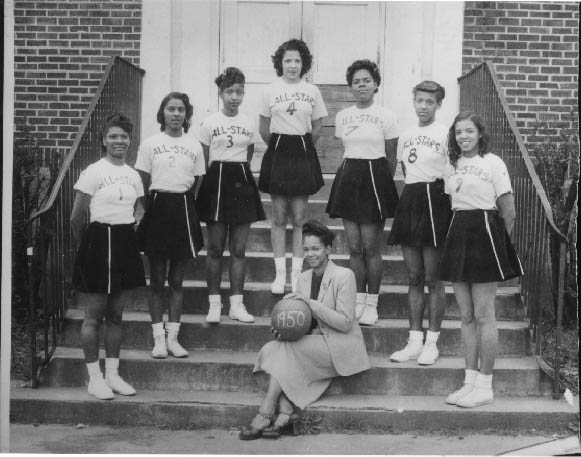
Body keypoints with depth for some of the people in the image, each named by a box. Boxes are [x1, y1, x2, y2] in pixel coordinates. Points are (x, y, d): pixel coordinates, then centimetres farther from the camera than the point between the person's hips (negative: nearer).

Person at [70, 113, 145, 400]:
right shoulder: (93, 172, -8)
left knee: (115, 315, 12)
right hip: (99, 242, -5)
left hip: (126, 244, 6)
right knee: (94, 316, 1)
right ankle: (94, 378, 8)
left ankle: (112, 374, 20)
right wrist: (86, 246, 4)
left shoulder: (133, 175, 9)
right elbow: (76, 218, -5)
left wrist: (131, 235, 8)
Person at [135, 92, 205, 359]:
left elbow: (195, 185, 10)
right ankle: (158, 339, 9)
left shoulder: (194, 146, 6)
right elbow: (143, 185, 2)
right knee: (157, 280, 3)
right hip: (158, 207, -2)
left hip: (183, 209, 2)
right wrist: (151, 208, -5)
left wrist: (184, 206, 0)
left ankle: (173, 337, 13)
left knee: (177, 280, 7)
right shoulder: (150, 144, 0)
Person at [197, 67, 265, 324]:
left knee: (239, 249, 4)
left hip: (241, 181, 2)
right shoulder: (209, 123, 0)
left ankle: (236, 304, 10)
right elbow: (204, 160, 5)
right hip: (217, 180, -2)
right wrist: (215, 178, 0)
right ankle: (214, 303, 7)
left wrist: (240, 173, 9)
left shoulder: (249, 123, 7)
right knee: (215, 248, 1)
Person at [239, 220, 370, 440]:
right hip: (316, 343, 6)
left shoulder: (344, 276, -10)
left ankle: (265, 415, -21)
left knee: (286, 350, -24)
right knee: (272, 348, -19)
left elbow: (345, 323, -15)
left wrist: (311, 303, -21)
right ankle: (285, 412, -29)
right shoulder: (304, 277, 10)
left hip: (340, 347, -6)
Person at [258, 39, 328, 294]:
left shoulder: (312, 91, 3)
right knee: (279, 217, 2)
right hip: (278, 153, 0)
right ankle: (280, 274, 8)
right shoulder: (271, 91, 3)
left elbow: (317, 129, 10)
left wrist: (303, 147, 10)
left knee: (299, 218, 2)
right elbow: (264, 129, 10)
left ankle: (297, 274, 8)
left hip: (303, 154, 0)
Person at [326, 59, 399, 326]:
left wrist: (384, 184, 3)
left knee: (370, 247, -3)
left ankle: (372, 304, 8)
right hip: (349, 176, 4)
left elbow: (391, 157, 3)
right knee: (354, 247, 5)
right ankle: (358, 301, 15)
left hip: (374, 177, -4)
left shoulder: (386, 116, -2)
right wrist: (351, 171, 11)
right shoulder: (342, 116, 9)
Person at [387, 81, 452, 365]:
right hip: (409, 201, 6)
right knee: (414, 278, 8)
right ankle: (415, 340, 14)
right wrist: (414, 192, 12)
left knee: (433, 278, -1)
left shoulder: (445, 134, -6)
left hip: (435, 201, -6)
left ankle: (431, 343, 7)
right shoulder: (406, 136, 13)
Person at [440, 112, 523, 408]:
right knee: (466, 316, 9)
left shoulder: (493, 163, -6)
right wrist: (455, 236, 8)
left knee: (483, 316, -4)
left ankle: (484, 386, 4)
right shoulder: (451, 167, 13)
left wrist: (502, 245, -4)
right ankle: (470, 381, 16)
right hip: (458, 235, 7)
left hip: (484, 233, -6)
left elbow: (508, 210, -7)